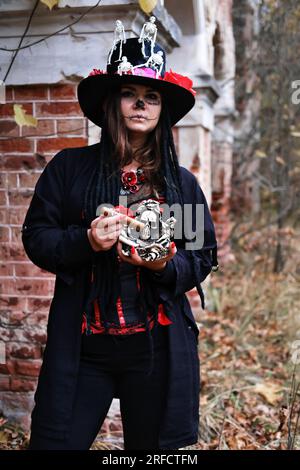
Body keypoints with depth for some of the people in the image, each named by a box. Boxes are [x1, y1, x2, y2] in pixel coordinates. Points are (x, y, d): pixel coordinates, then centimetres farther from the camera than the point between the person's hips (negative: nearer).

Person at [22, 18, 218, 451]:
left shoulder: (183, 183, 6)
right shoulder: (69, 168, 1)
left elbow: (205, 256, 8)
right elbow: (36, 238, 0)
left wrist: (167, 266, -13)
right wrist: (86, 241, -18)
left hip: (159, 347, 2)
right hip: (81, 346, -1)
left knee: (152, 446, 16)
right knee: (56, 442, 6)